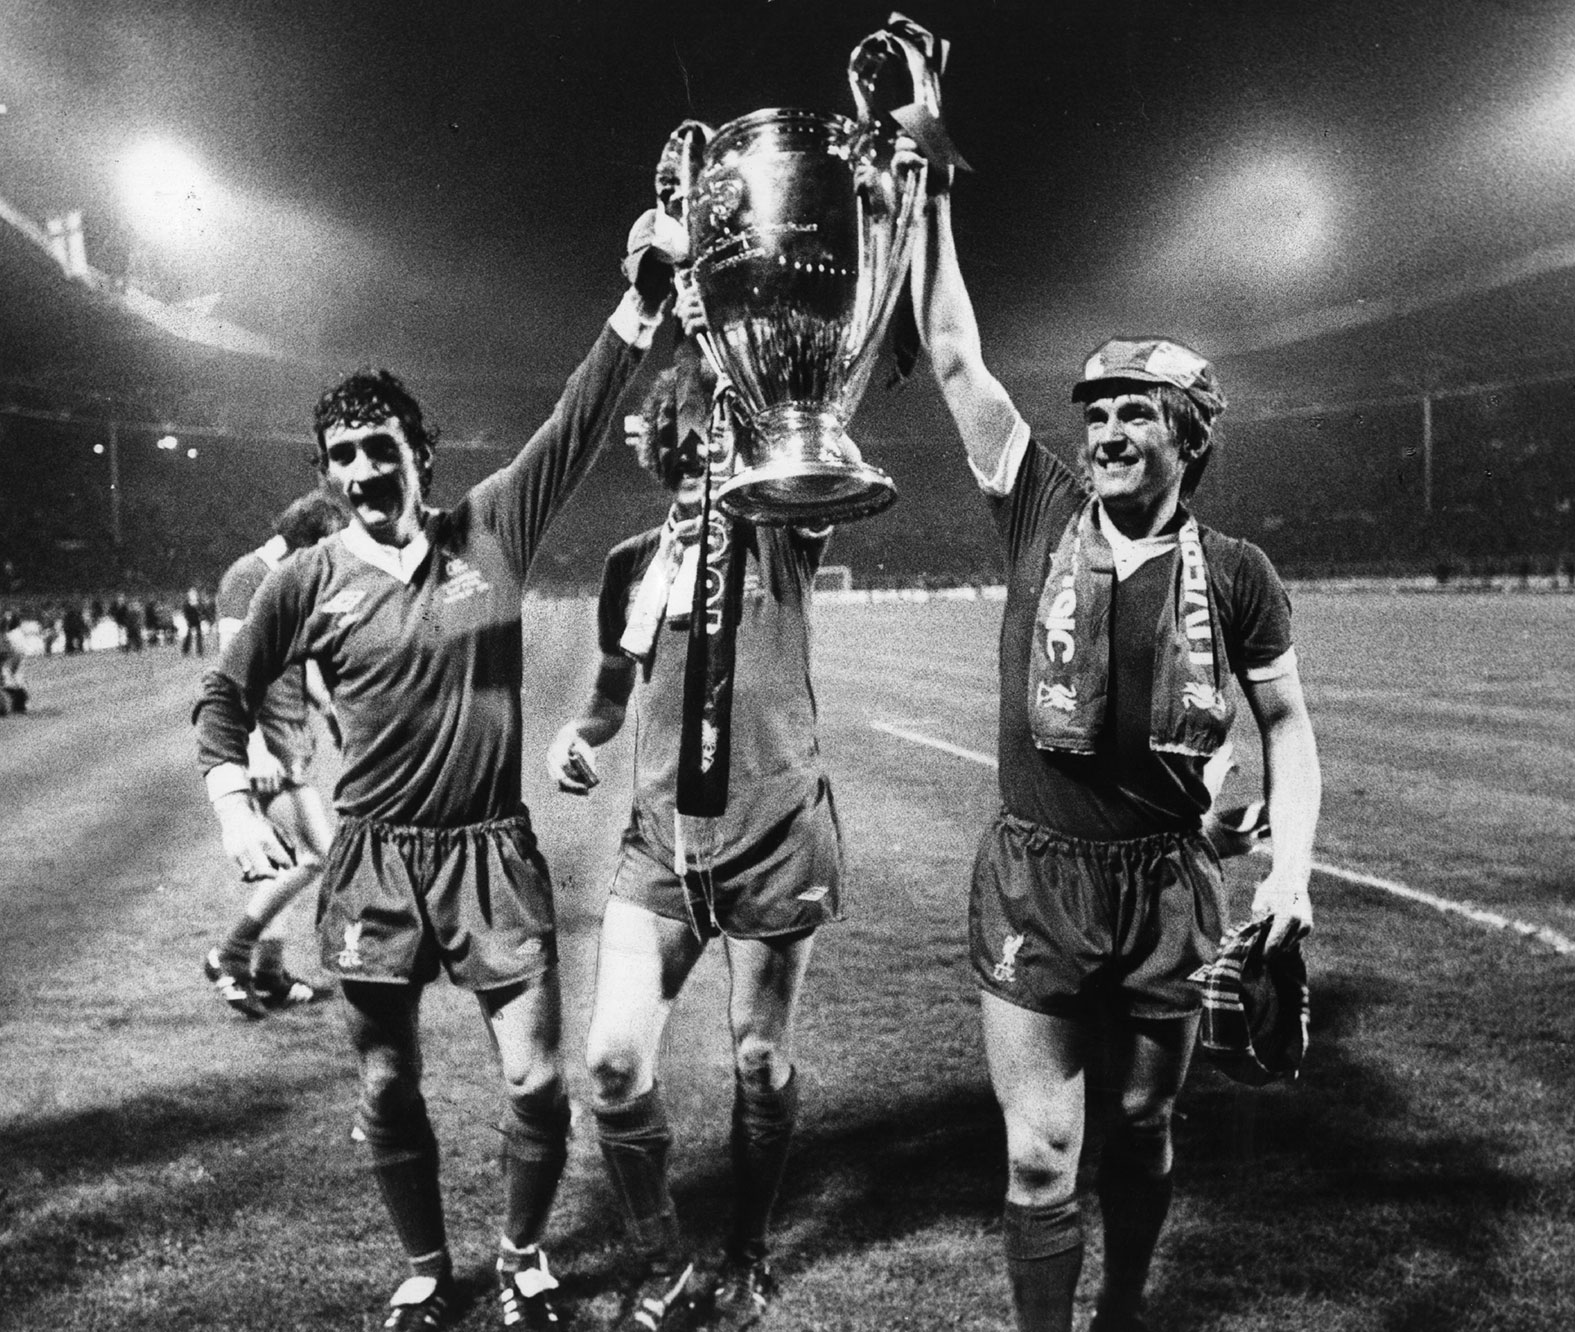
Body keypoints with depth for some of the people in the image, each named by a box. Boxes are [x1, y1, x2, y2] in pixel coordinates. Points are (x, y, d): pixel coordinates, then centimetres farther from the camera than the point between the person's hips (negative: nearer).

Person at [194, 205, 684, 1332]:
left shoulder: (490, 530, -2)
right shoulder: (310, 581, -1)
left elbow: (577, 426, -10)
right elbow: (227, 696, 10)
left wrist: (642, 303, -20)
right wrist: (235, 803, -4)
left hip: (495, 852, 0)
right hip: (375, 860, 1)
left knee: (537, 1085, 1)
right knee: (387, 1092, 11)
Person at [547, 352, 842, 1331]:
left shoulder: (782, 533, -2)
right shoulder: (633, 563, 8)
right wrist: (578, 734, -1)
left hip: (778, 841, -3)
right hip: (661, 844, 3)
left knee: (763, 1064, 8)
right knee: (615, 1061, -5)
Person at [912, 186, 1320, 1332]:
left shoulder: (1234, 573, -1)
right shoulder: (1043, 515, -2)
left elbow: (1288, 722, 7)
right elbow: (955, 359, -2)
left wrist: (1293, 864, -5)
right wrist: (933, 202, -3)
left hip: (1169, 883, 1)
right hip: (1034, 880, -1)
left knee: (1143, 1129, 17)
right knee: (1040, 1153, 0)